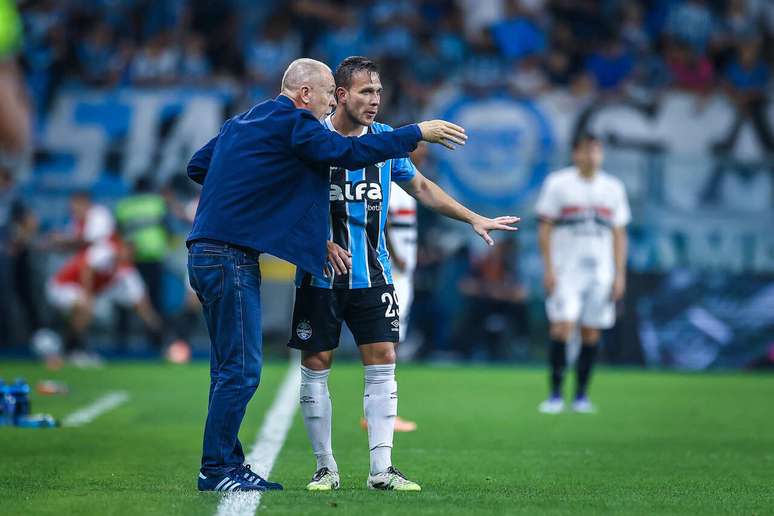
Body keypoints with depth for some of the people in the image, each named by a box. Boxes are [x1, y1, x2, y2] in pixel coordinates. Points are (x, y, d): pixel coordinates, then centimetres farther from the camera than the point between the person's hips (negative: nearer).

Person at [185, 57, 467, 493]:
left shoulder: (242, 123, 19)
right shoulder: (292, 123, -9)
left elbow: (197, 166, 24)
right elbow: (351, 153, -14)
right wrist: (418, 133, -7)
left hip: (208, 254, 10)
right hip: (230, 257, -10)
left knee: (231, 369, 13)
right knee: (241, 370, -8)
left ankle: (228, 463, 17)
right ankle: (217, 470, -6)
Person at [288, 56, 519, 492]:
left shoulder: (385, 139, 5)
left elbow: (421, 187, 18)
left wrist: (474, 219, 14)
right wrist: (322, 243, -18)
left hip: (372, 274, 3)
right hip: (321, 276, -3)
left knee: (383, 363, -3)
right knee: (316, 366, 0)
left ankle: (382, 468, 1)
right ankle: (326, 467, 10)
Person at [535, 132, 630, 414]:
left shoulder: (613, 188, 10)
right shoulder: (558, 183, -1)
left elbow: (619, 234, 13)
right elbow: (545, 228, -1)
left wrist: (620, 274, 6)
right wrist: (548, 268, -9)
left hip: (600, 272, 3)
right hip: (565, 270, -3)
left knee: (591, 332, 2)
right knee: (562, 327, -14)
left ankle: (581, 394, 11)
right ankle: (556, 393, -8)